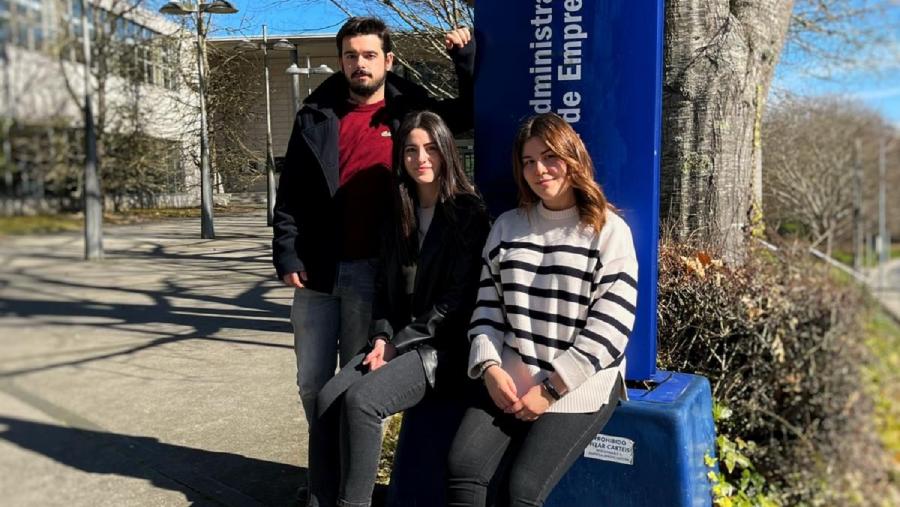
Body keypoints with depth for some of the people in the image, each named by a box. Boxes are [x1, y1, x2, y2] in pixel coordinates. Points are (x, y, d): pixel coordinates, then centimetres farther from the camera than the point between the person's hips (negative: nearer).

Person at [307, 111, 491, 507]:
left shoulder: (468, 213, -7)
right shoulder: (401, 212, 14)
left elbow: (459, 298, -12)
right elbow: (385, 284, 15)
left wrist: (400, 342, -12)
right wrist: (382, 336, -2)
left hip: (443, 347, -6)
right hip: (398, 340, 6)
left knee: (361, 400, -26)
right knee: (328, 397, -16)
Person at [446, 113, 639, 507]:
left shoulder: (609, 232, -3)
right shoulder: (507, 227, 12)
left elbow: (609, 328, -9)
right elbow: (488, 306, 11)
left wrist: (551, 389, -13)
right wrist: (490, 368, -6)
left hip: (579, 389, -4)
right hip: (510, 381, 4)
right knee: (462, 468, -16)